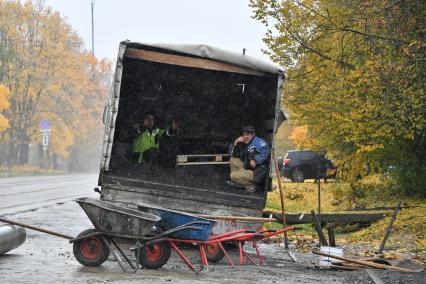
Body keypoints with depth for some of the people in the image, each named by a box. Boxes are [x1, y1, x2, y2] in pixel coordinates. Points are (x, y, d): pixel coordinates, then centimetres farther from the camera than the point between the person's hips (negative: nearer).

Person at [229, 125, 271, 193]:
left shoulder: (258, 141, -10)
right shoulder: (244, 145, 13)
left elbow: (266, 151, -25)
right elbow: (233, 155, 18)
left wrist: (255, 161, -26)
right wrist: (235, 143, 3)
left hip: (257, 174, -9)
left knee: (233, 175, -16)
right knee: (233, 160, 13)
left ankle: (251, 185, 0)